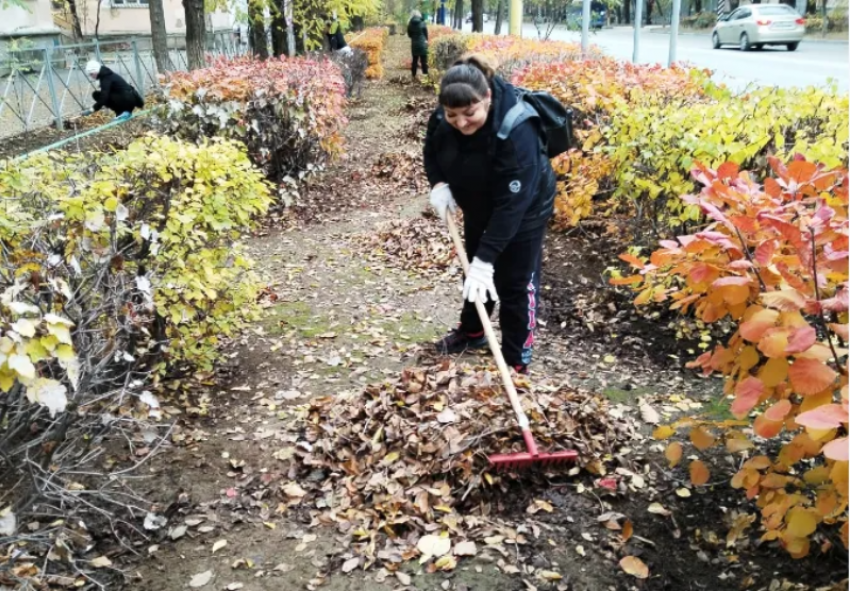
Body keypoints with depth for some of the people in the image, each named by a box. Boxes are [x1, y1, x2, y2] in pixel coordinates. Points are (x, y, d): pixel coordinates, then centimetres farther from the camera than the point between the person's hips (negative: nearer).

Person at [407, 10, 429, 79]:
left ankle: (414, 76, 12)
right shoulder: (423, 23, -8)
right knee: (424, 61, 1)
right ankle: (425, 75, 0)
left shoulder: (410, 24, -3)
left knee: (414, 60, 10)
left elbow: (409, 35, 6)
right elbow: (426, 34, 0)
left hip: (414, 44, 2)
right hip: (422, 44, -2)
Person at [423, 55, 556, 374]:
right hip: (478, 207, 6)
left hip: (524, 210, -6)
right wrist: (439, 184, -18)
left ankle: (516, 361, 16)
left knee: (515, 283, 0)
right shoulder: (443, 118, -22)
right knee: (474, 270, 21)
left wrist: (486, 259, -43)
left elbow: (511, 203, -40)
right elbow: (432, 149, 1)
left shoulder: (516, 132, -40)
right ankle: (471, 331, 44)